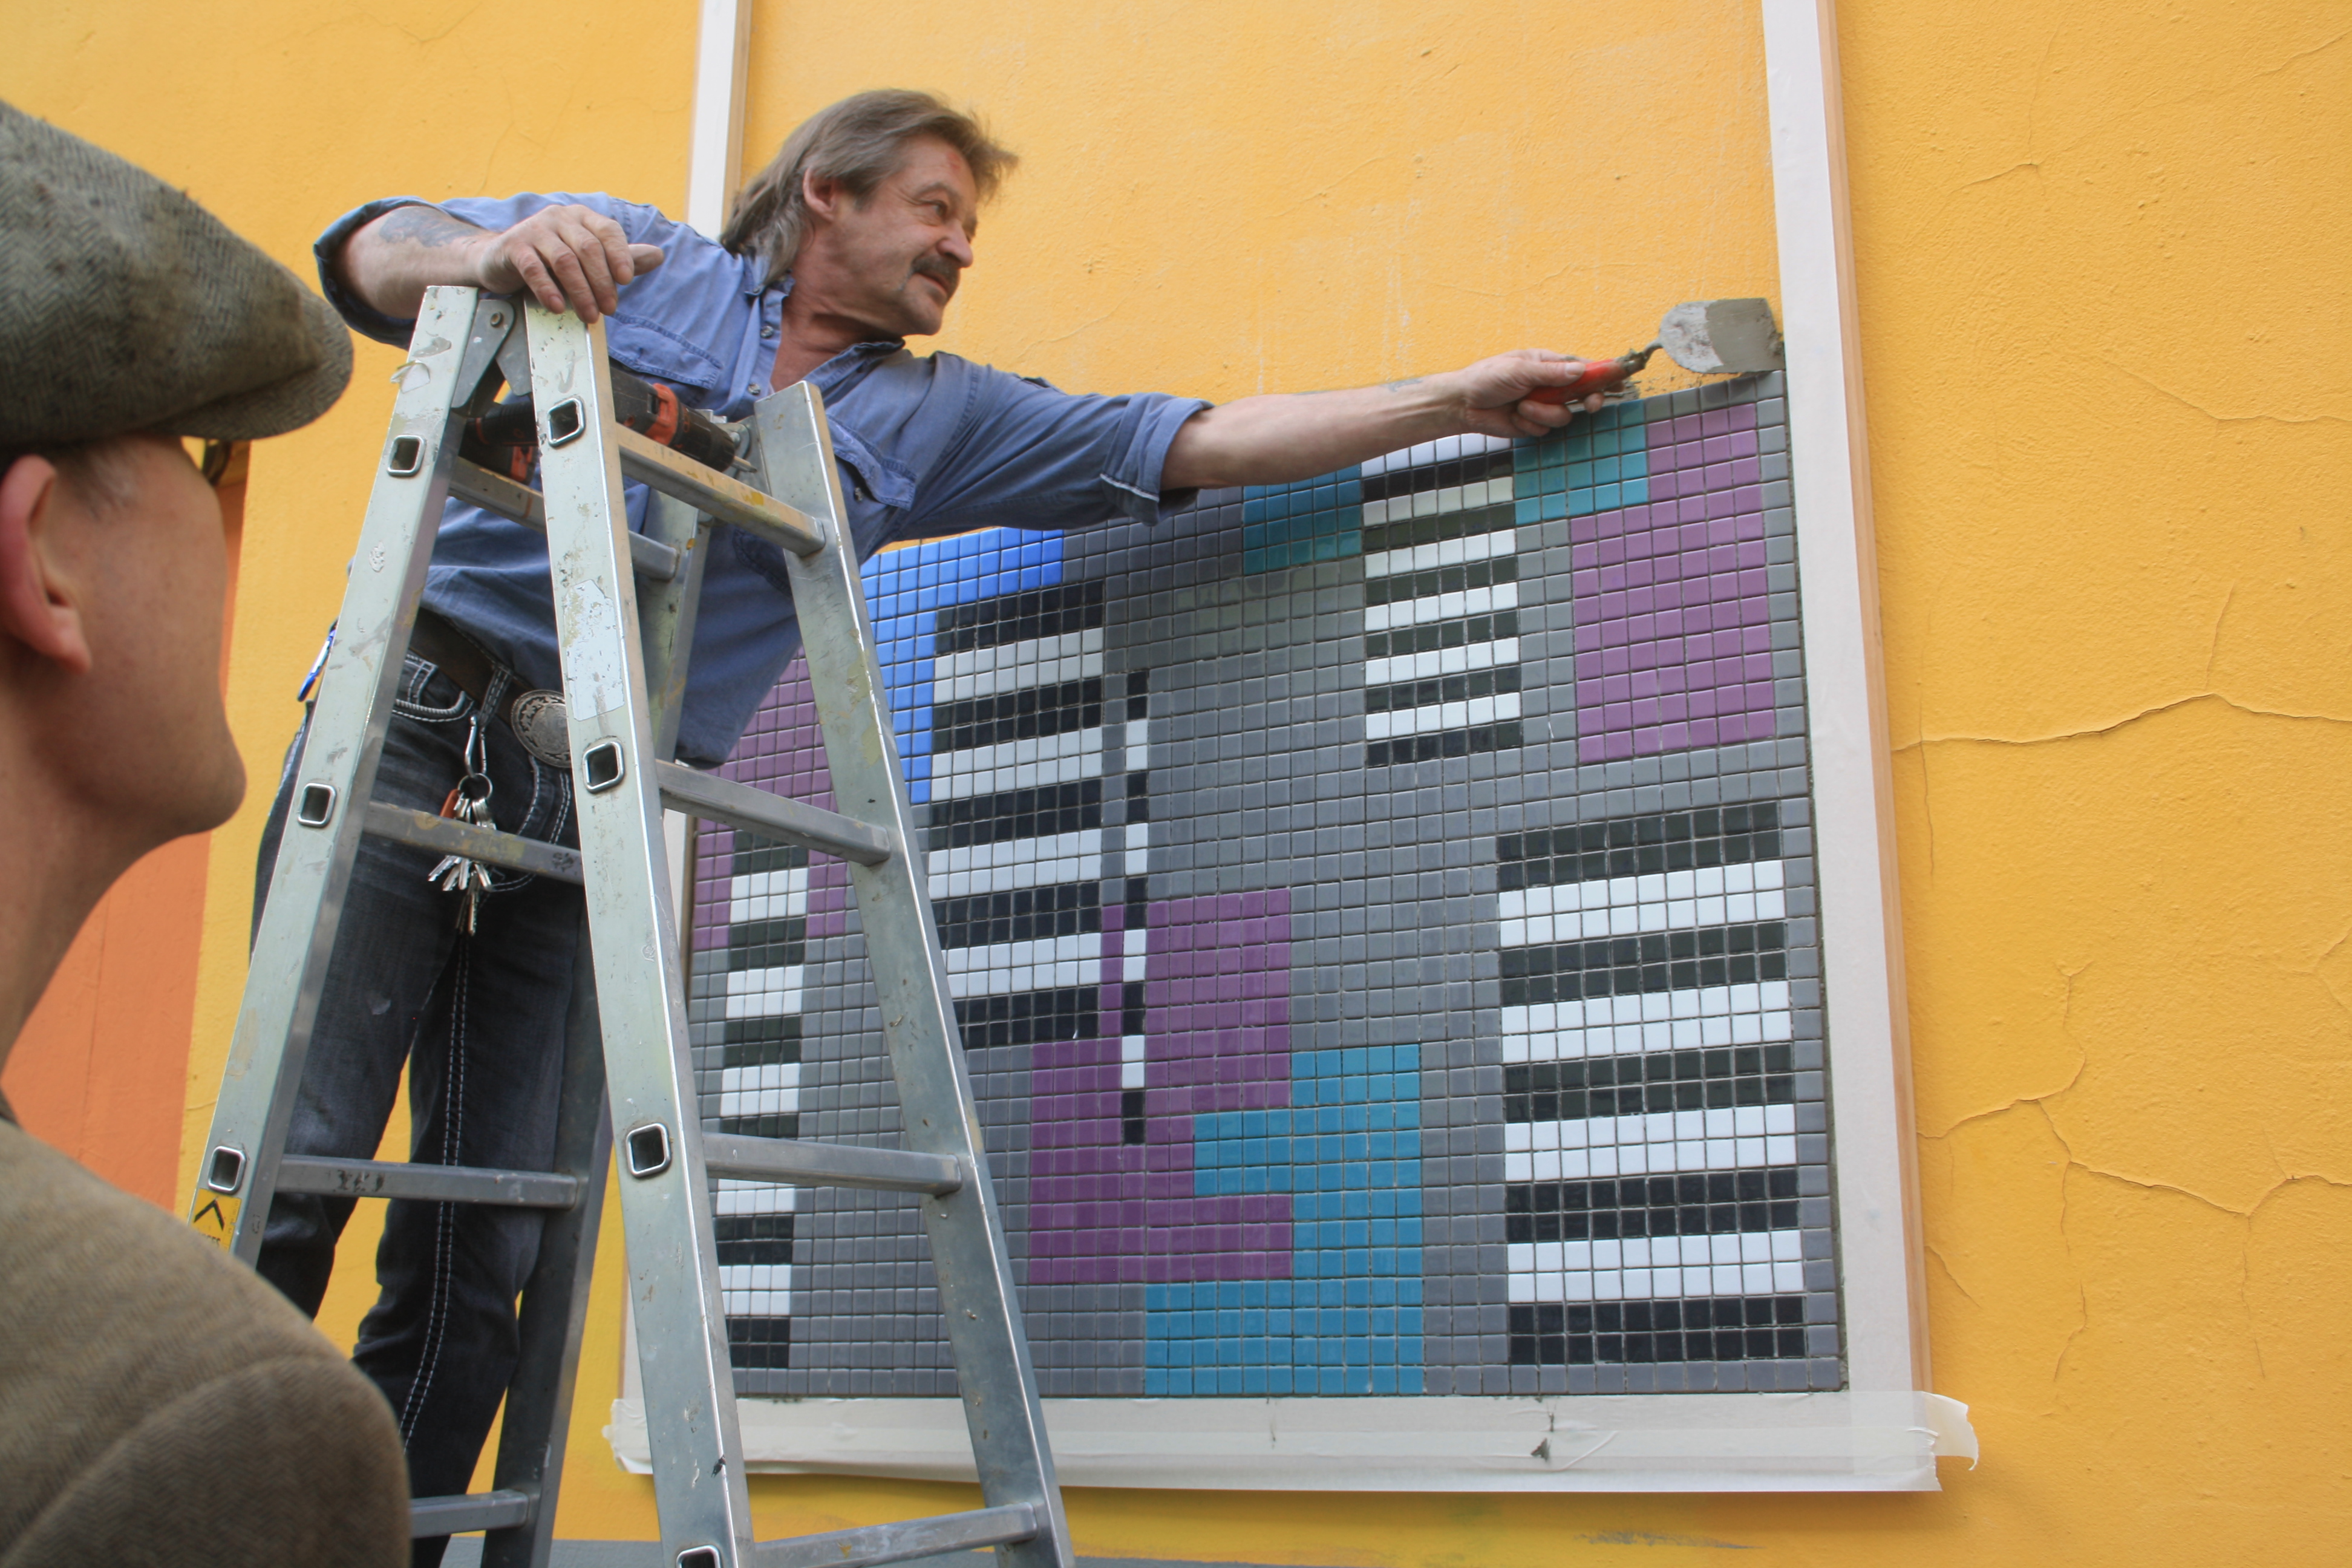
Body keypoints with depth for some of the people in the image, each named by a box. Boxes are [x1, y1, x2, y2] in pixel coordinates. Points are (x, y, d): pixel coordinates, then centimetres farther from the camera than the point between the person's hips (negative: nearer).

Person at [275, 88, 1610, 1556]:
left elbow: (1200, 442, 14)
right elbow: (370, 251, 2)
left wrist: (1456, 401, 11)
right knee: (294, 1169, -9)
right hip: (423, 721, -2)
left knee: (489, 1253, -2)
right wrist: (491, 253, -22)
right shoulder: (633, 259, 10)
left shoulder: (933, 417, 17)